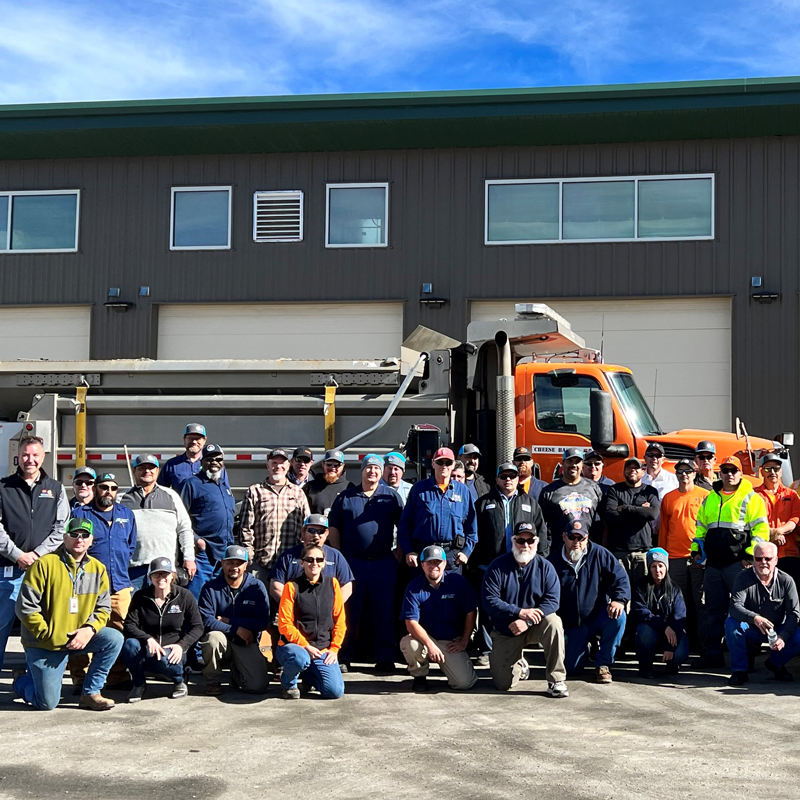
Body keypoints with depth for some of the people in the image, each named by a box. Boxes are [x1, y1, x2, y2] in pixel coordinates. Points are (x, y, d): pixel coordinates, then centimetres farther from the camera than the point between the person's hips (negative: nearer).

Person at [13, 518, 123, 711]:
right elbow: (25, 607, -14)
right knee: (47, 703, -6)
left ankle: (90, 693, -5)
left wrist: (89, 629, -16)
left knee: (114, 638, -20)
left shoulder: (97, 569, 1)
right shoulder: (45, 564, -14)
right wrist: (50, 636, -17)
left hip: (78, 637, 4)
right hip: (43, 644, -4)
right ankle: (23, 679, 30)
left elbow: (103, 607, 4)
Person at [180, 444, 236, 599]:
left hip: (226, 551, 7)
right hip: (203, 550, -7)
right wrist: (195, 539, -16)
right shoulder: (193, 484, -1)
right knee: (197, 592, -9)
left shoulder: (225, 485, 20)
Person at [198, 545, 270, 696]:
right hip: (220, 643, -1)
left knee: (259, 686, -17)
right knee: (213, 637, -36)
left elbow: (263, 622, -10)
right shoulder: (211, 588, -6)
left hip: (246, 644, 1)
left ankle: (236, 673, 20)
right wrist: (237, 629, -22)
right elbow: (205, 621, -17)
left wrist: (228, 621, -13)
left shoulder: (256, 587, -4)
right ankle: (212, 681, -8)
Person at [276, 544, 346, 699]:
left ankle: (308, 676, 19)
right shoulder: (292, 587, -4)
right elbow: (284, 624, -8)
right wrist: (305, 646, -16)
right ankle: (288, 683, -3)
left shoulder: (332, 584, 5)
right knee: (300, 659, -40)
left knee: (335, 691, -15)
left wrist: (334, 648, -2)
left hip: (323, 650, 4)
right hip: (294, 646, -4)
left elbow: (339, 620, 7)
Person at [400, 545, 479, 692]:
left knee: (464, 683, -17)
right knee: (408, 644, -35)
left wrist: (464, 641, -1)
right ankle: (419, 675, -2)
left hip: (452, 642, 0)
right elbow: (411, 623, -16)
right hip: (425, 638, 0)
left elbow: (471, 612, 0)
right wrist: (430, 645, -28)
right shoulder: (414, 587, -9)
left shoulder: (458, 582, -7)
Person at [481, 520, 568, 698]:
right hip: (505, 632, 0)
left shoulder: (545, 567, -6)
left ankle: (556, 680, -22)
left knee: (553, 623, -34)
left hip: (535, 626, 0)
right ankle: (519, 664, 29)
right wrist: (520, 612, -26)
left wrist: (527, 621, -27)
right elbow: (489, 601, -16)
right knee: (503, 684, -8)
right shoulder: (497, 567, -8)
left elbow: (552, 600, -15)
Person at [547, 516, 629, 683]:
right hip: (572, 626, 1)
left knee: (618, 617, -34)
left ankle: (603, 664, -14)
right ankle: (583, 647, 33)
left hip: (599, 617, -1)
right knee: (571, 669, -6)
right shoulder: (553, 561, -4)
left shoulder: (599, 554, -7)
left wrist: (619, 600, -28)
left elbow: (620, 577, -8)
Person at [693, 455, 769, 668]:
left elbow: (761, 529, -7)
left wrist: (750, 555, -13)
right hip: (713, 563, 5)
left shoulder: (751, 498, 0)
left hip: (738, 563, -5)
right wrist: (697, 549, 12)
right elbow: (700, 526, 24)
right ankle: (713, 655, 12)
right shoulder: (710, 499, 17)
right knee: (714, 610, 7)